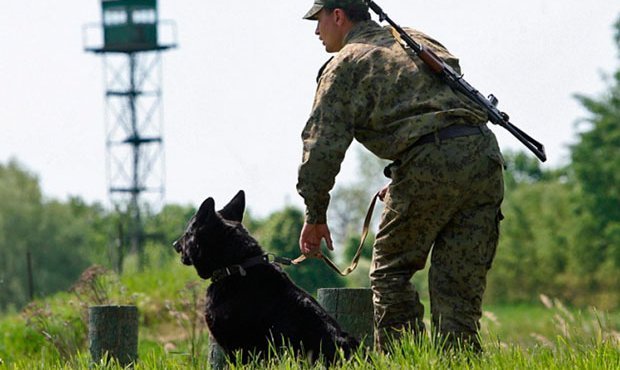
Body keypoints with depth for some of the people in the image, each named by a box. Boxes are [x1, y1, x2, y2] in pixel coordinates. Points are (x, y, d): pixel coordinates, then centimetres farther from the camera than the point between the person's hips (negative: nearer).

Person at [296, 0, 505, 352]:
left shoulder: (346, 63, 8)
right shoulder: (418, 39, 28)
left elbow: (324, 143, 0)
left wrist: (315, 216, 6)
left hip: (431, 160, -6)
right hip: (485, 153, 6)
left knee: (391, 269, 7)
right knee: (458, 282, 8)